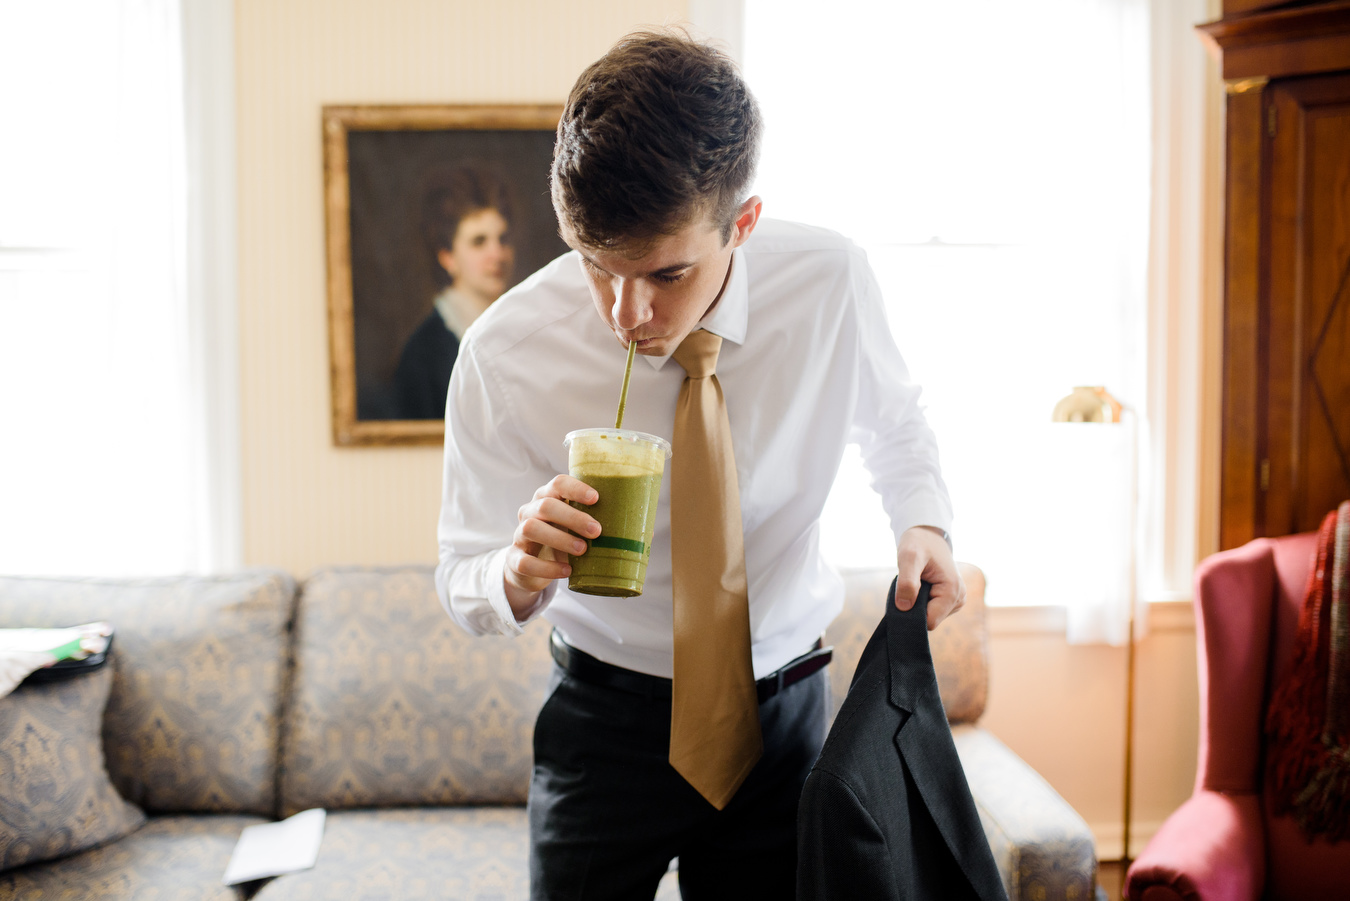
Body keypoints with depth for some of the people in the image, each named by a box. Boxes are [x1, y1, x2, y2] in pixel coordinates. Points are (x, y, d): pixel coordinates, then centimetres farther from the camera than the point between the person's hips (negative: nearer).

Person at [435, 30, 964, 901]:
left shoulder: (831, 282, -17)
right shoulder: (504, 355, -21)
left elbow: (895, 422, 5)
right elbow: (463, 585, -10)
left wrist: (925, 523, -14)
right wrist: (520, 573, -33)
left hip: (784, 709, 2)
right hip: (605, 721, -1)